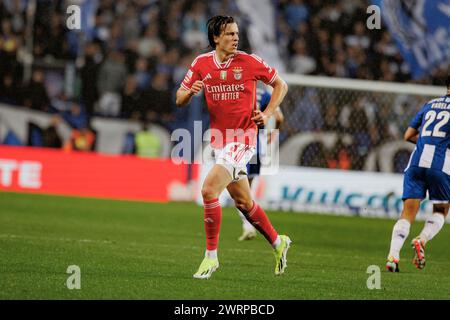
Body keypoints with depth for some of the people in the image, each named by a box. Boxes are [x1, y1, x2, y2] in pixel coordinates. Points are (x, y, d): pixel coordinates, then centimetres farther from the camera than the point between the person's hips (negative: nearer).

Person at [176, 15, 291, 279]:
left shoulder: (249, 62, -7)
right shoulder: (202, 64, 3)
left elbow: (281, 84, 5)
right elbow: (180, 100, 7)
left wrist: (268, 114, -7)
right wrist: (191, 91, -15)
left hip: (242, 139, -5)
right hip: (219, 140, 5)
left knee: (209, 190, -20)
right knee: (243, 201, 15)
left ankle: (211, 256, -11)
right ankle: (278, 243, 37)